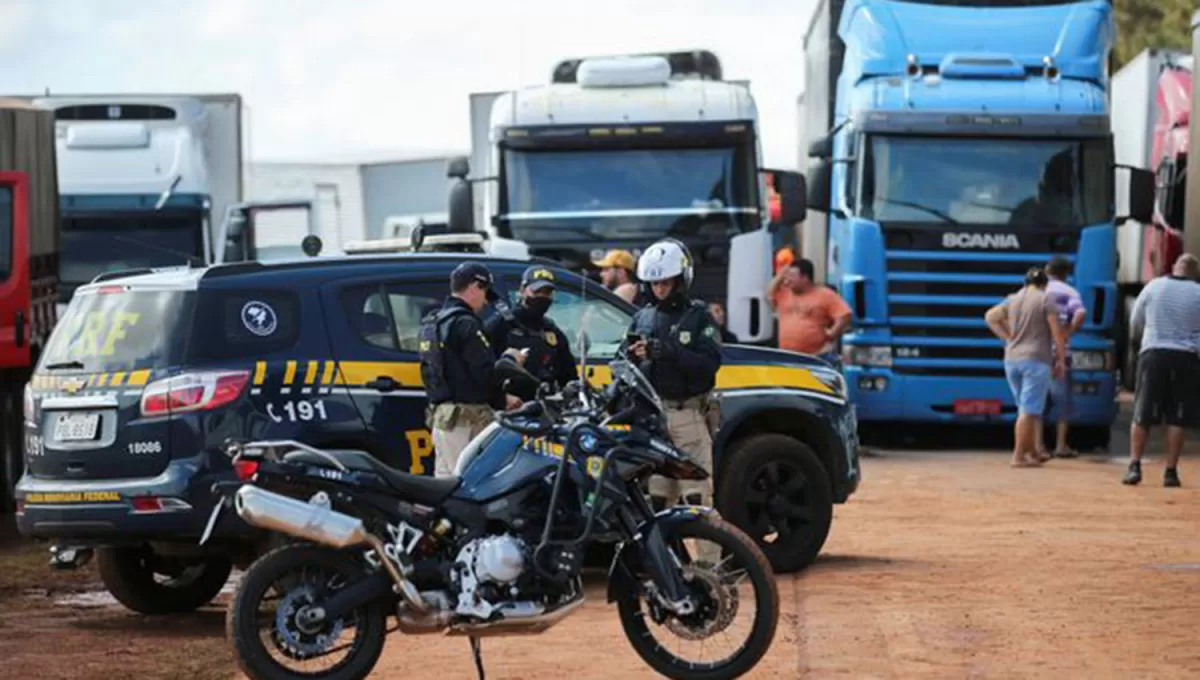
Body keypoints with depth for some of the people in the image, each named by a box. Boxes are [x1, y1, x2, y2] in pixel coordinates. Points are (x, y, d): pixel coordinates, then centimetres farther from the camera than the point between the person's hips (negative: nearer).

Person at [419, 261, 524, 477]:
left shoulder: (433, 323, 18)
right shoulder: (466, 324, -14)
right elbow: (486, 374, -19)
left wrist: (502, 399, 18)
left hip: (440, 415, 10)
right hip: (467, 418, -10)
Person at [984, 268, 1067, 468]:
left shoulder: (1013, 299, 11)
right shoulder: (1045, 300, -5)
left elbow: (990, 316, 17)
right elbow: (1057, 333, -8)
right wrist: (1061, 359, 0)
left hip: (1012, 359, 6)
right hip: (1036, 361, -6)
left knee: (1027, 409, 17)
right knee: (1029, 410, -6)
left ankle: (1032, 453, 24)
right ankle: (1019, 456, -12)